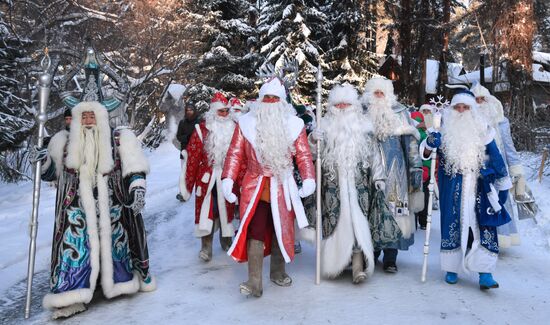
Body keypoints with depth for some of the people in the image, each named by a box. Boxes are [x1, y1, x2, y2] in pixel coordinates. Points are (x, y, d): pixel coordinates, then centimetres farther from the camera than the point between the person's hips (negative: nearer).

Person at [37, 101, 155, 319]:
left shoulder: (120, 139, 1)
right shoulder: (64, 142, 10)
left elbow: (134, 165, -7)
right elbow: (49, 172, 18)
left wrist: (138, 187, -23)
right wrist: (43, 161, -4)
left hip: (111, 208, -1)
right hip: (78, 209, 2)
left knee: (113, 242, 8)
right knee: (76, 245, -5)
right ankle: (73, 294, -2)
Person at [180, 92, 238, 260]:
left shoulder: (234, 128, 4)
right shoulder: (202, 129, -4)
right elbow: (192, 157, -5)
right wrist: (188, 183, -6)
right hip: (207, 177, -2)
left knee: (226, 209, 14)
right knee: (206, 210, -1)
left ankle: (226, 241, 32)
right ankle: (206, 247, 7)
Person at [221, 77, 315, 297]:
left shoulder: (294, 125, 4)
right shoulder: (246, 123, 2)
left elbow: (304, 155, 0)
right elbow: (235, 153, 0)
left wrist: (309, 179, -13)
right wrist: (228, 180, -11)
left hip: (283, 187, 2)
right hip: (255, 186, -1)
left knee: (281, 230, 12)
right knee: (255, 231, -10)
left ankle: (278, 272, 31)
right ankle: (254, 282, -6)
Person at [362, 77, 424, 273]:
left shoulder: (400, 113, 8)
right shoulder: (363, 114, 10)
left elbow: (410, 141, 5)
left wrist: (416, 167, -3)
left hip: (394, 172, 0)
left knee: (393, 212, -2)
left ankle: (390, 258, 6)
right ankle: (370, 253, 16)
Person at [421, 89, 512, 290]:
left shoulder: (482, 130, 6)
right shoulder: (445, 129, 4)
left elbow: (495, 157, 11)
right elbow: (425, 154, 4)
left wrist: (503, 184, 11)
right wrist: (430, 144, -19)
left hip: (478, 186, 0)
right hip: (452, 187, 0)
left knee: (484, 226, -6)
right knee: (452, 224, 5)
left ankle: (485, 274, -1)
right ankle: (452, 269, 18)